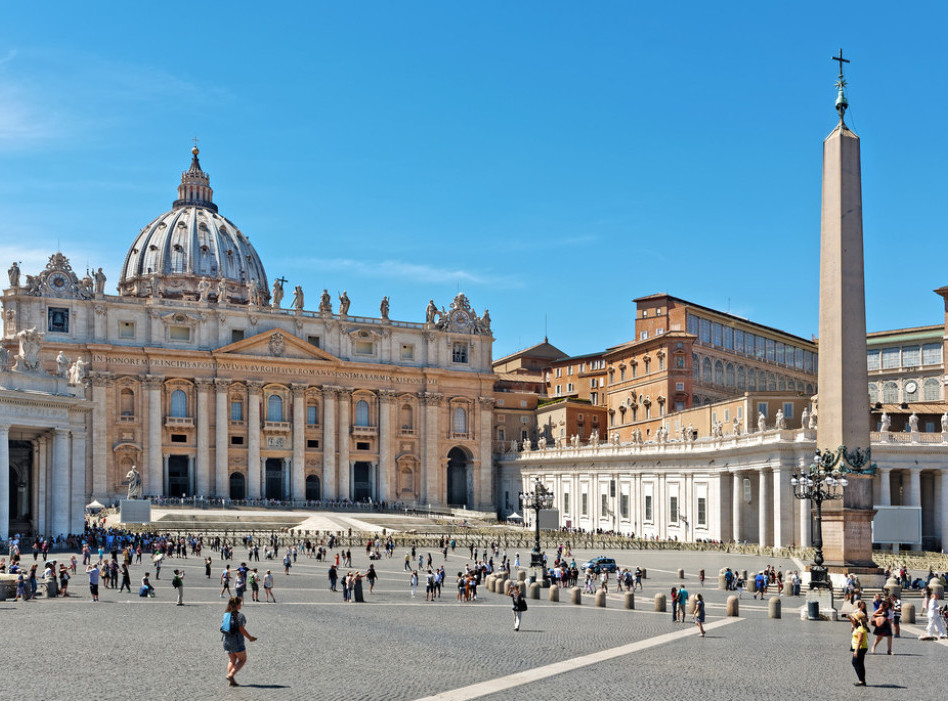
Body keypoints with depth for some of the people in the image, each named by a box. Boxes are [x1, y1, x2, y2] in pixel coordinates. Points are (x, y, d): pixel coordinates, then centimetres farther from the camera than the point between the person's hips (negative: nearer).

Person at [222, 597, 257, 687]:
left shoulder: (226, 614, 7)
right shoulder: (240, 615, -14)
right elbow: (241, 629, -17)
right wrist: (250, 637, -6)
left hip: (227, 639, 7)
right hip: (237, 640, -7)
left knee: (231, 660, 14)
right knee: (242, 659, 6)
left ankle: (231, 681, 9)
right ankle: (231, 675, -8)